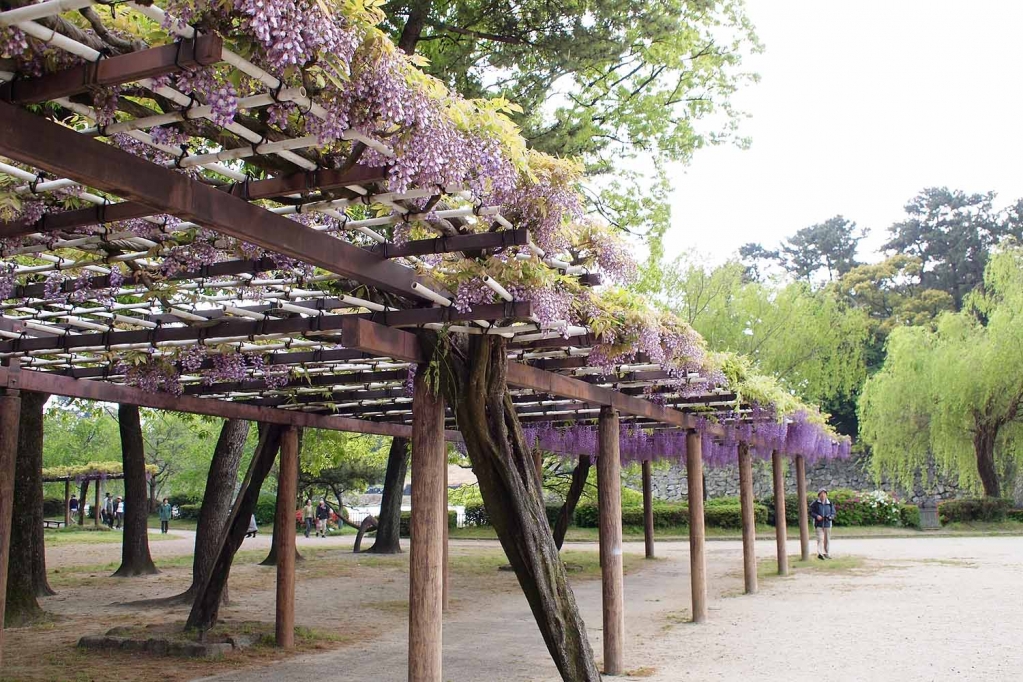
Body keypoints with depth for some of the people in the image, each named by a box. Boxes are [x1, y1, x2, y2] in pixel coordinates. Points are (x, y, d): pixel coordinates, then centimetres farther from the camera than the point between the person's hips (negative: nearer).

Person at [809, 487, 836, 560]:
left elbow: (833, 513, 10)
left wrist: (830, 517, -12)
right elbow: (811, 512, 1)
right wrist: (816, 516, -17)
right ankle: (820, 553, -19)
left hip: (827, 524, 3)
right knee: (820, 539, -13)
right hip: (818, 524, -3)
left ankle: (827, 553, 23)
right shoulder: (815, 503, -1)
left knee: (827, 539, 11)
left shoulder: (830, 503, 6)